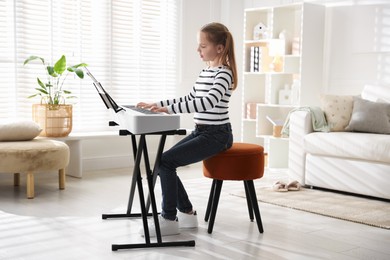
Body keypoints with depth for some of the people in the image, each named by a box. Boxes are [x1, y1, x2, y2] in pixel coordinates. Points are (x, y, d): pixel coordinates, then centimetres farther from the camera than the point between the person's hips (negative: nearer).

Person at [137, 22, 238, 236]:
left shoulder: (224, 73, -15)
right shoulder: (205, 72, 14)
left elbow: (209, 101, -31)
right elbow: (188, 99, 22)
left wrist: (169, 109, -37)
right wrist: (158, 104, 12)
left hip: (216, 135, -9)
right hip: (200, 132, 9)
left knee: (166, 161, -19)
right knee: (163, 161, 0)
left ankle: (169, 219, -8)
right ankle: (187, 213, 10)